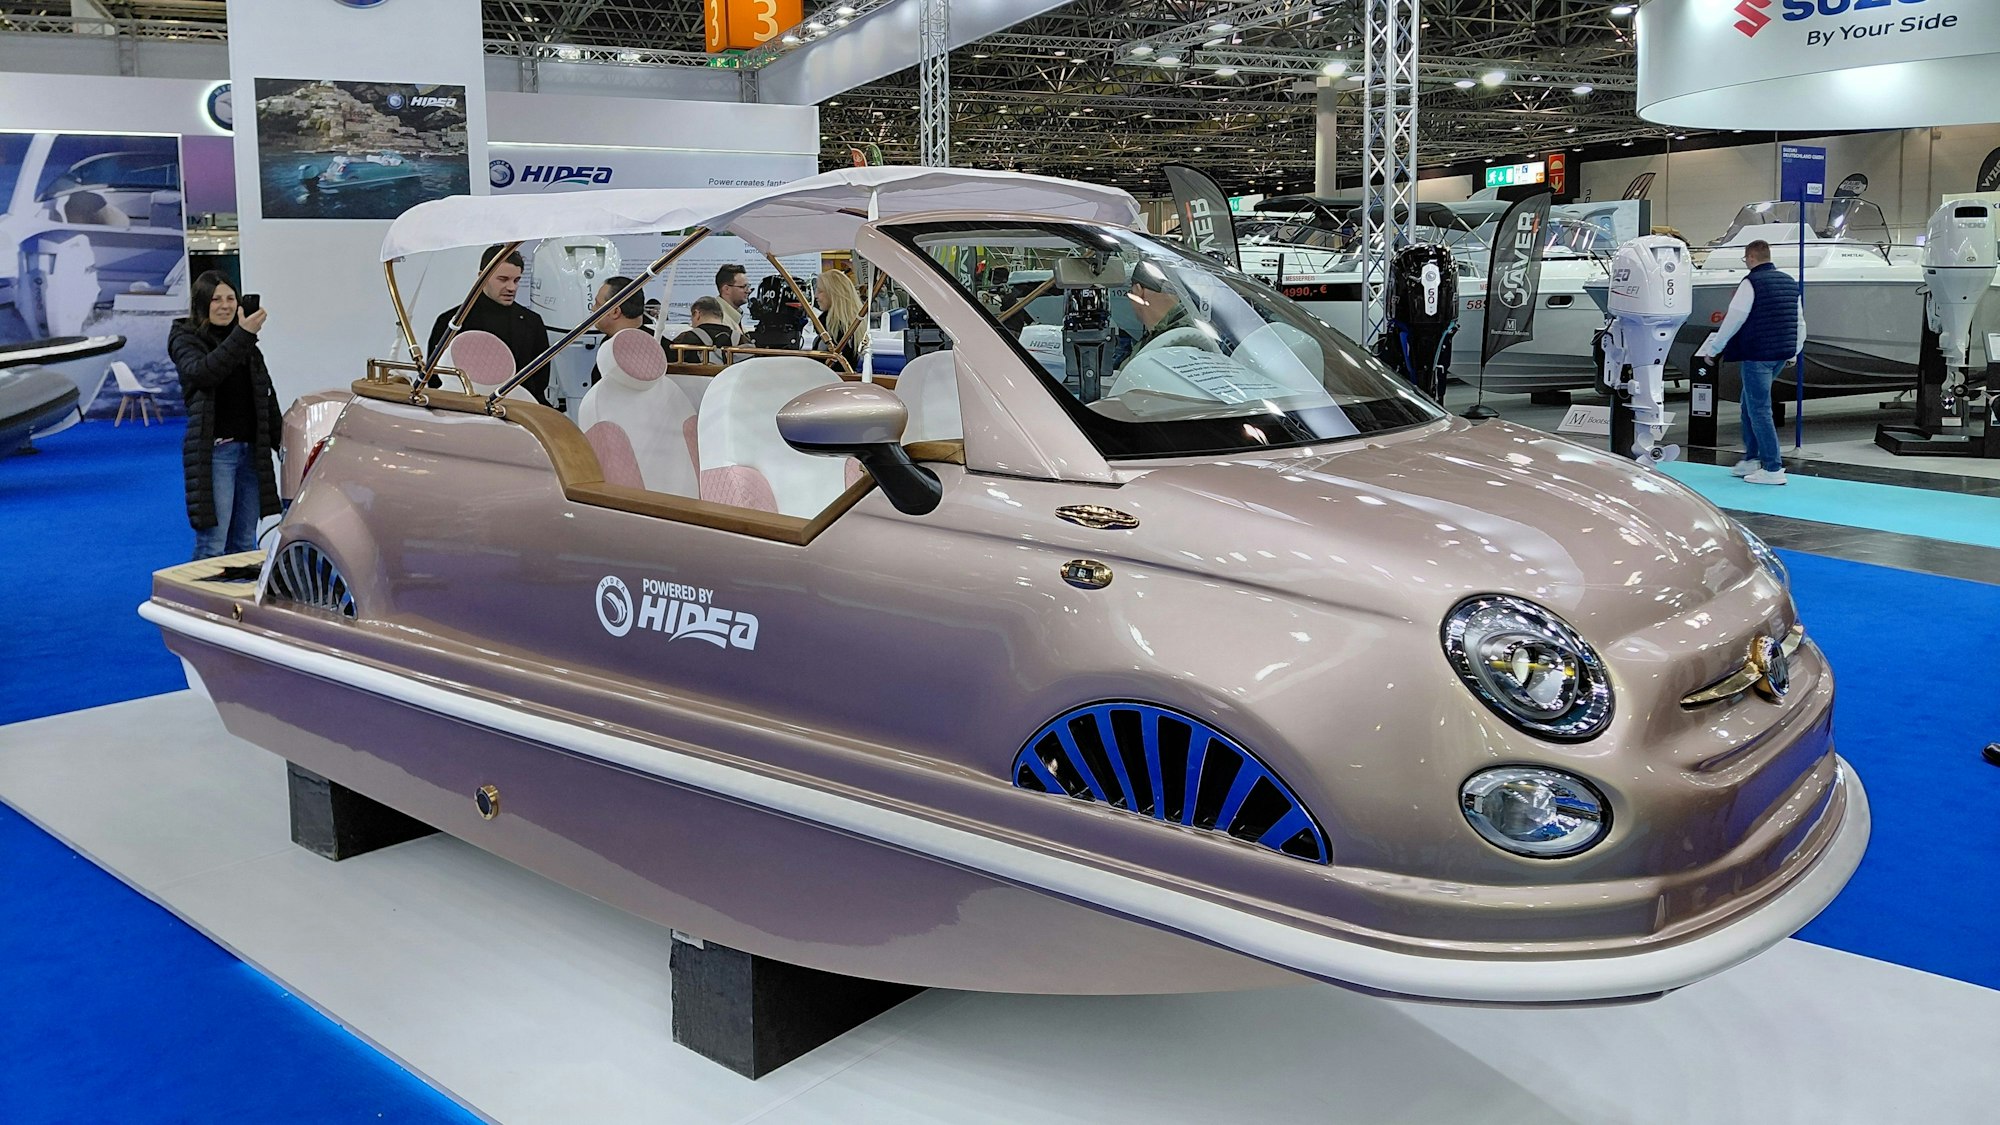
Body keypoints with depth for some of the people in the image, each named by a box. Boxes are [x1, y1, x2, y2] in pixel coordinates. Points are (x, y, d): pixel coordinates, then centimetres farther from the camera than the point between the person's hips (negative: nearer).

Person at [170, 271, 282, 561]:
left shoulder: (246, 341, 15)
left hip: (251, 449, 6)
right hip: (215, 450, -6)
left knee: (245, 544, 11)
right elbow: (202, 372, -23)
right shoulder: (185, 339, -1)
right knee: (211, 547, -8)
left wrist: (281, 439, 13)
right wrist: (241, 335, -29)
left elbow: (267, 394, 19)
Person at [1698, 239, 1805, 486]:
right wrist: (1794, 350, 29)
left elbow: (1733, 319, -12)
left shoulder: (1751, 283, -11)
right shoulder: (1789, 282, 13)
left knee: (1758, 409, -4)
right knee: (1749, 401, 20)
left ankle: (1773, 469, -5)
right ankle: (1752, 459, 23)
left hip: (1757, 354, -8)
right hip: (1782, 354, 8)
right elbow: (1800, 322, 18)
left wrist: (1714, 348, -1)